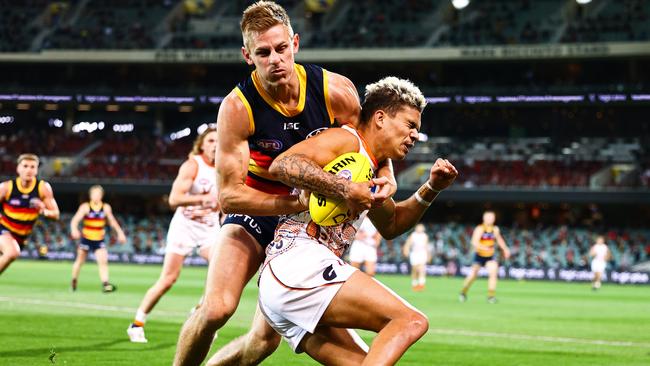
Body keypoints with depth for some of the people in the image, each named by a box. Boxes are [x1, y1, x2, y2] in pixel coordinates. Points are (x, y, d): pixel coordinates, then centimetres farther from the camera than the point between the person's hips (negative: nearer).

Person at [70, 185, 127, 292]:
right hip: (86, 238, -1)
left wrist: (120, 233, 13)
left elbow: (112, 221, 16)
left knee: (103, 261, -15)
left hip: (99, 240, 2)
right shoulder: (85, 207, -10)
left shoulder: (106, 207, 0)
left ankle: (105, 284, -21)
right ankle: (74, 281, 31)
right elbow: (75, 220, -17)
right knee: (80, 261, 10)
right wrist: (74, 230, -37)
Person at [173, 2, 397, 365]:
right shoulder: (237, 108, -22)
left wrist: (386, 179, -20)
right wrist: (295, 204, -34)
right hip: (254, 214, -2)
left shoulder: (337, 91, -16)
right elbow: (228, 194, -22)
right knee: (216, 309, -24)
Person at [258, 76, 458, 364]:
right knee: (411, 322, -18)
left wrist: (431, 189, 28)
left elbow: (390, 225, 42)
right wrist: (345, 189, -19)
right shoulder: (346, 140, 1)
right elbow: (282, 165, -15)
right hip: (301, 260, -10)